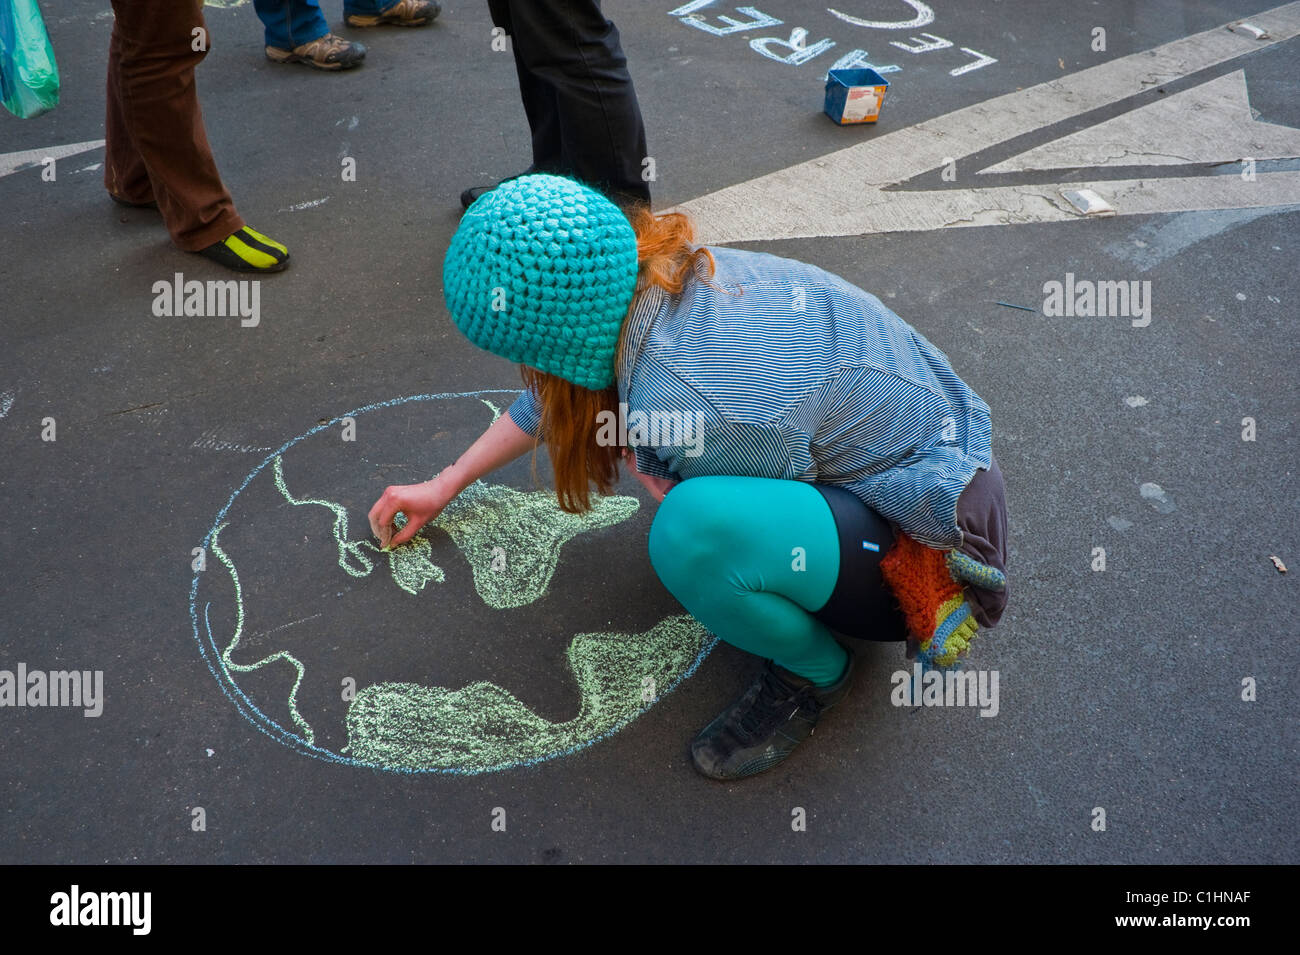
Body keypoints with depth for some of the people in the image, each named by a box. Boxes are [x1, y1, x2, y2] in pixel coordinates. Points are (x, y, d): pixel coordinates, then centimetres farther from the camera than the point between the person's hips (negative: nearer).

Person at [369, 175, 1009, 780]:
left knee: (693, 532, -33)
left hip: (917, 547, -9)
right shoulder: (662, 279, -6)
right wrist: (444, 486, 23)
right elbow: (558, 389, 13)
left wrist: (650, 473, -3)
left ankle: (815, 672, -3)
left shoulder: (690, 407, -33)